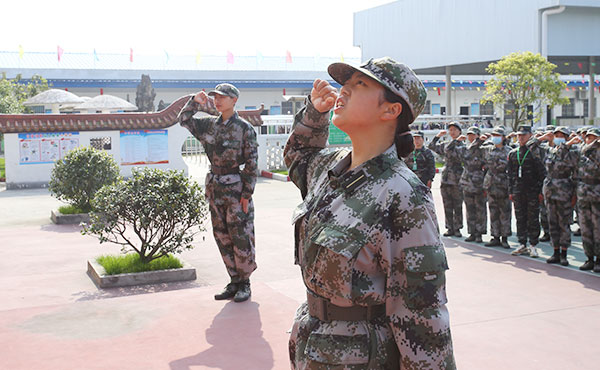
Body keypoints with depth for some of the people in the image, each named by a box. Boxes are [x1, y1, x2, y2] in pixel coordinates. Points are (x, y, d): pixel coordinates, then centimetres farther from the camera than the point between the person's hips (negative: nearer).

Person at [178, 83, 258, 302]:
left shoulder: (244, 128, -8)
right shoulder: (209, 125, 8)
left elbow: (251, 163, -9)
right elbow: (184, 120, 20)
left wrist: (246, 194, -13)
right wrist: (195, 102, 4)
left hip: (236, 188, -6)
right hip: (215, 189, 6)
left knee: (241, 237, -2)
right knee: (222, 237, 9)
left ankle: (245, 284, 12)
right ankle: (234, 282, 20)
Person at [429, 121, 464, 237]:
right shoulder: (445, 145, 13)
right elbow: (431, 147, 19)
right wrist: (438, 136, 11)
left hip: (457, 180, -5)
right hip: (445, 179, 5)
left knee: (457, 206, 1)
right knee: (447, 206, 7)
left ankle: (457, 228, 9)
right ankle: (450, 228, 14)